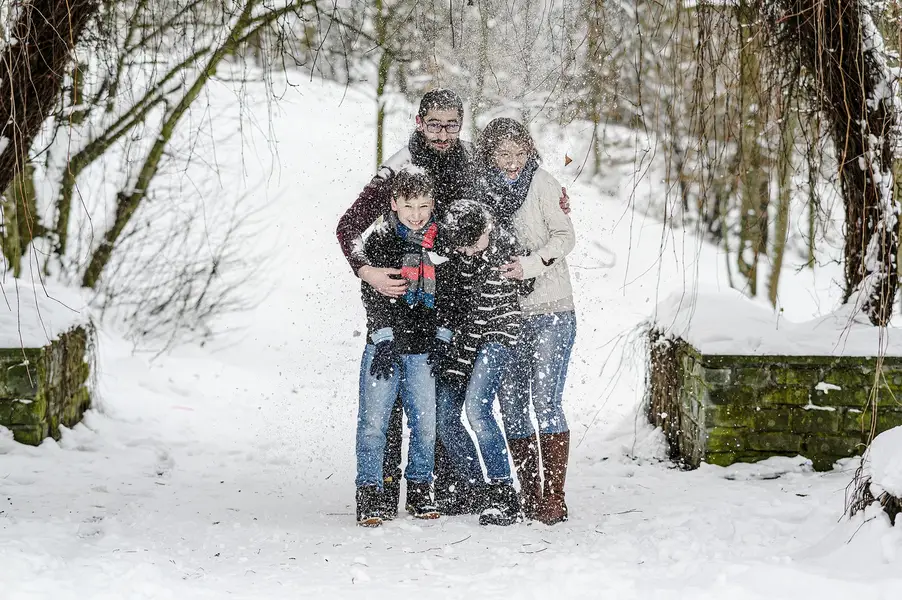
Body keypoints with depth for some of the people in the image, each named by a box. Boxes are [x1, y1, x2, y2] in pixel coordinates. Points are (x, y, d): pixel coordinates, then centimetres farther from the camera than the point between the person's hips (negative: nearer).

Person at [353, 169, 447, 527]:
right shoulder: (380, 241, 0)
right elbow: (372, 295, -6)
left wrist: (445, 341, 3)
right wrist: (384, 339, -15)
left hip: (424, 350, 2)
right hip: (384, 347, -2)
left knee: (426, 424, 2)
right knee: (373, 423, -5)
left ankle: (419, 490, 20)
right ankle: (369, 495, 3)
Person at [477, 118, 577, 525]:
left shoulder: (541, 183, -3)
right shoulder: (481, 190, 7)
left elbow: (565, 236, -8)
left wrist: (531, 264, -22)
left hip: (550, 311, -4)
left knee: (546, 402, -11)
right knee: (511, 405, 4)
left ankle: (554, 499, -7)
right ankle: (529, 498, 12)